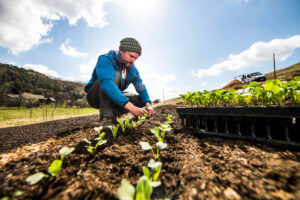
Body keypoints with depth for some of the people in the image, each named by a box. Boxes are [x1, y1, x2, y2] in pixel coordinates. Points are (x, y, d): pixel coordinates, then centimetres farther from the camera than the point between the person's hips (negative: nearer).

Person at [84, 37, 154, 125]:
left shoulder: (132, 68, -2)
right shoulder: (106, 60, -22)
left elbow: (140, 86, -10)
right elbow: (106, 83, -40)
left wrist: (148, 104, -30)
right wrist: (130, 106, -50)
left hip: (113, 99, 6)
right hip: (95, 97, -6)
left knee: (141, 99, -6)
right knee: (115, 75, -32)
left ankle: (113, 114, -10)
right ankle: (106, 117, -30)